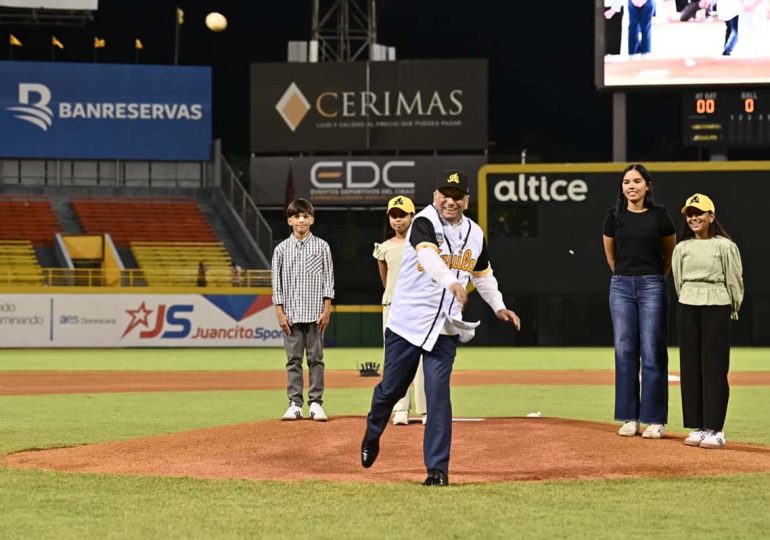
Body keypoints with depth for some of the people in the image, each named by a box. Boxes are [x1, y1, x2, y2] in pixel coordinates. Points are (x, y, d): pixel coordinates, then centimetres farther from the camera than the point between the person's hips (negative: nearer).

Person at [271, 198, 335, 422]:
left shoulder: (321, 247, 4)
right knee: (293, 359, 3)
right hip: (291, 314, 1)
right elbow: (277, 283, 6)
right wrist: (280, 313, -2)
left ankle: (316, 403, 5)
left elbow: (328, 280, 3)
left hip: (315, 313, -1)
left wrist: (326, 310, -5)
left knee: (316, 358, 1)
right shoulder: (281, 250, 6)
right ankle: (295, 404, 6)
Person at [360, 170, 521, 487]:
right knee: (391, 387, 9)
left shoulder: (475, 233, 7)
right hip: (407, 323, -3)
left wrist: (498, 307, 15)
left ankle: (438, 468, -3)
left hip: (444, 329, 3)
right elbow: (428, 255, -34)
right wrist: (452, 281, -51)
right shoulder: (424, 223, -13)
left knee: (439, 395, -6)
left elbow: (483, 274, 24)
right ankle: (372, 434, 40)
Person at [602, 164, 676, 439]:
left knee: (653, 353, -4)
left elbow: (671, 251, 11)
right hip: (621, 287, 2)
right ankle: (629, 418, 8)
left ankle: (655, 420, 0)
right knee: (624, 352, 2)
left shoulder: (659, 216, -1)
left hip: (652, 287, -2)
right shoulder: (614, 217, 4)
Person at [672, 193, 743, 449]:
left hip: (716, 308, -5)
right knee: (690, 367, 5)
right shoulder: (681, 248, 9)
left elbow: (734, 282, 0)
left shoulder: (725, 246, -4)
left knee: (714, 368, -5)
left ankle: (716, 429, -4)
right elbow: (678, 281, 14)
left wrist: (730, 311, 6)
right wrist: (688, 306, 13)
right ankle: (698, 427, 10)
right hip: (687, 309, 5)